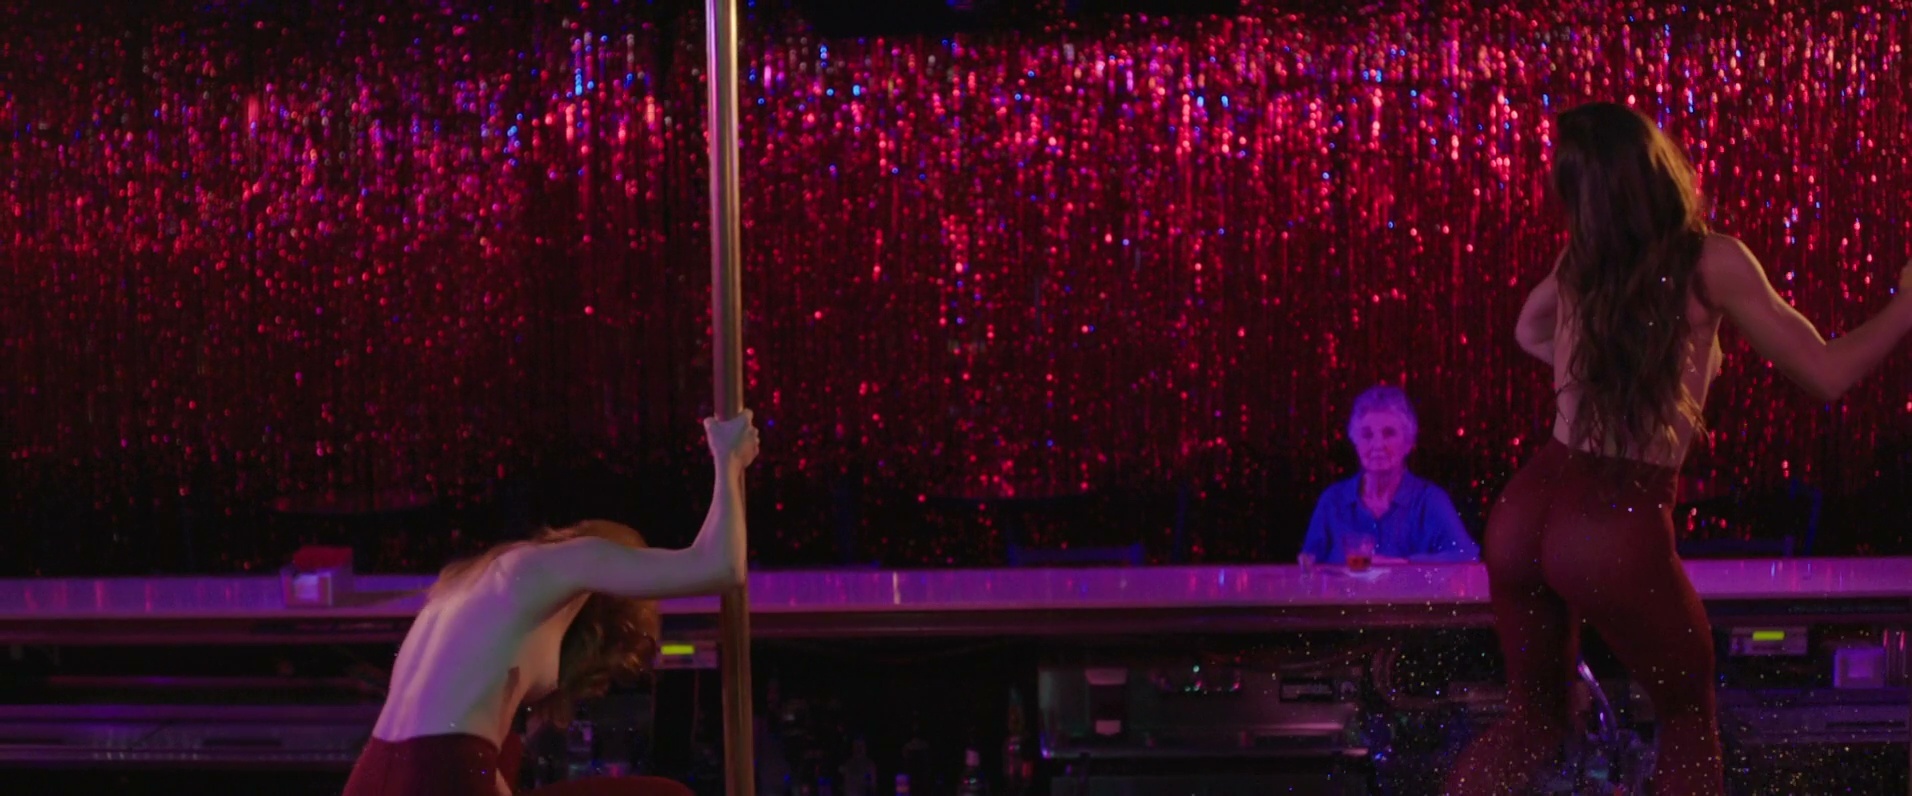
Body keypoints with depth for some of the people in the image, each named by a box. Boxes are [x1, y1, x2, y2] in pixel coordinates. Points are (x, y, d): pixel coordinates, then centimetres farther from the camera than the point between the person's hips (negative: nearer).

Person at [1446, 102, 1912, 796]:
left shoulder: (1576, 263, 8)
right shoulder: (1711, 264, -7)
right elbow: (1828, 374, 0)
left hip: (1526, 508, 5)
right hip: (1618, 530, -5)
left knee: (1532, 716, 22)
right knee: (1688, 713, 20)